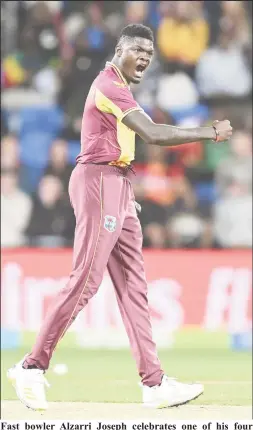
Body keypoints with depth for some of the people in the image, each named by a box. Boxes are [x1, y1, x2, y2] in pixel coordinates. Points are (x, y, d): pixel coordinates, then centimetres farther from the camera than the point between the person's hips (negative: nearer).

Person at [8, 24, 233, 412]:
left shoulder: (118, 87, 19)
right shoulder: (109, 86, -13)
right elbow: (154, 135, -22)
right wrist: (211, 133, -18)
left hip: (119, 189, 10)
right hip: (99, 182, -10)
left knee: (133, 284, 5)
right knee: (86, 280, -11)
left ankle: (153, 383, 2)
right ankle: (33, 366, -6)